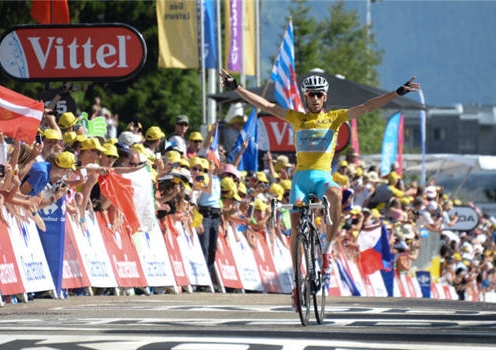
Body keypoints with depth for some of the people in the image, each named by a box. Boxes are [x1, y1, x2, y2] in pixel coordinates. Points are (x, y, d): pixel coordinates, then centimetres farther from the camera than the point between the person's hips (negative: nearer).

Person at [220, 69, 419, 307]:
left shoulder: (335, 117, 9)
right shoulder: (297, 118, 10)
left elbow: (366, 107, 2)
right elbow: (265, 105, 6)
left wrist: (398, 93, -6)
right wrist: (235, 88, 0)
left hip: (323, 177, -1)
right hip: (301, 176, 1)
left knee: (335, 194, -36)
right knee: (296, 227, -10)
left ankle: (328, 249, -23)